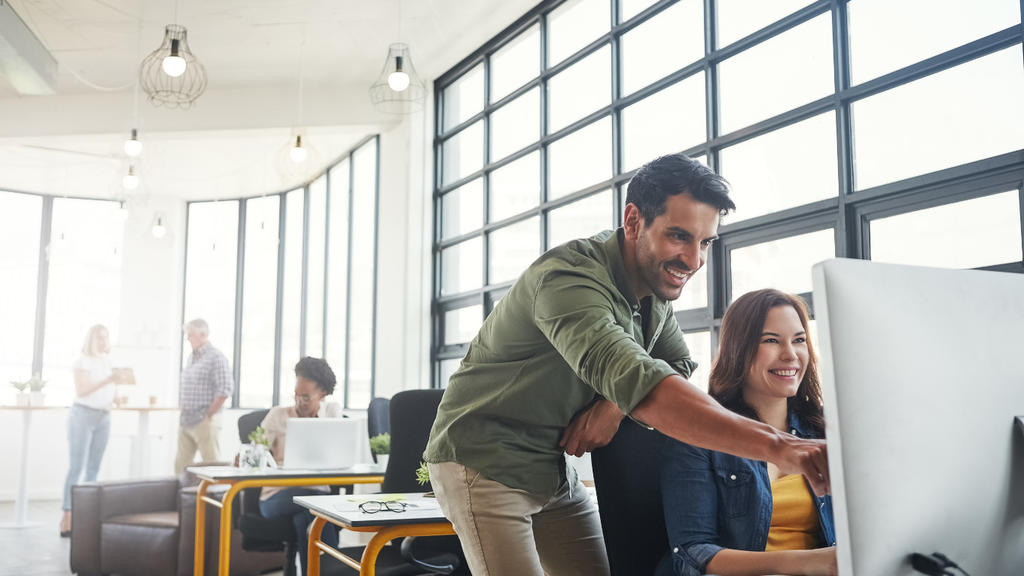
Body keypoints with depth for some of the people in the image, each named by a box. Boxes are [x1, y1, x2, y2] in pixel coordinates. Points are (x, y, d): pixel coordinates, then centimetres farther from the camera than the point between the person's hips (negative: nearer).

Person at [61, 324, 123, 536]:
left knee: (93, 468, 5)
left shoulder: (106, 361, 16)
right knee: (76, 467, -9)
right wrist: (107, 381, -25)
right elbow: (81, 390, -16)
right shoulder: (83, 361, -5)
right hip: (83, 414, -7)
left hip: (103, 417, 7)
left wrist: (116, 398, 6)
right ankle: (67, 519, -8)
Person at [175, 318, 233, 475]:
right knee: (181, 464, 9)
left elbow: (225, 389, -17)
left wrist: (209, 414, -14)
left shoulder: (216, 357, -9)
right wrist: (182, 409, 14)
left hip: (204, 421, -8)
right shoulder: (191, 357, 16)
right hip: (185, 421, 8)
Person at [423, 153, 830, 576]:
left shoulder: (654, 285, 0)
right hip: (483, 463, -8)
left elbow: (681, 369, 2)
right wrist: (775, 446, -51)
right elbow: (639, 382, -43)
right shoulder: (568, 278, -29)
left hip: (553, 470, 8)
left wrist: (617, 403, -21)